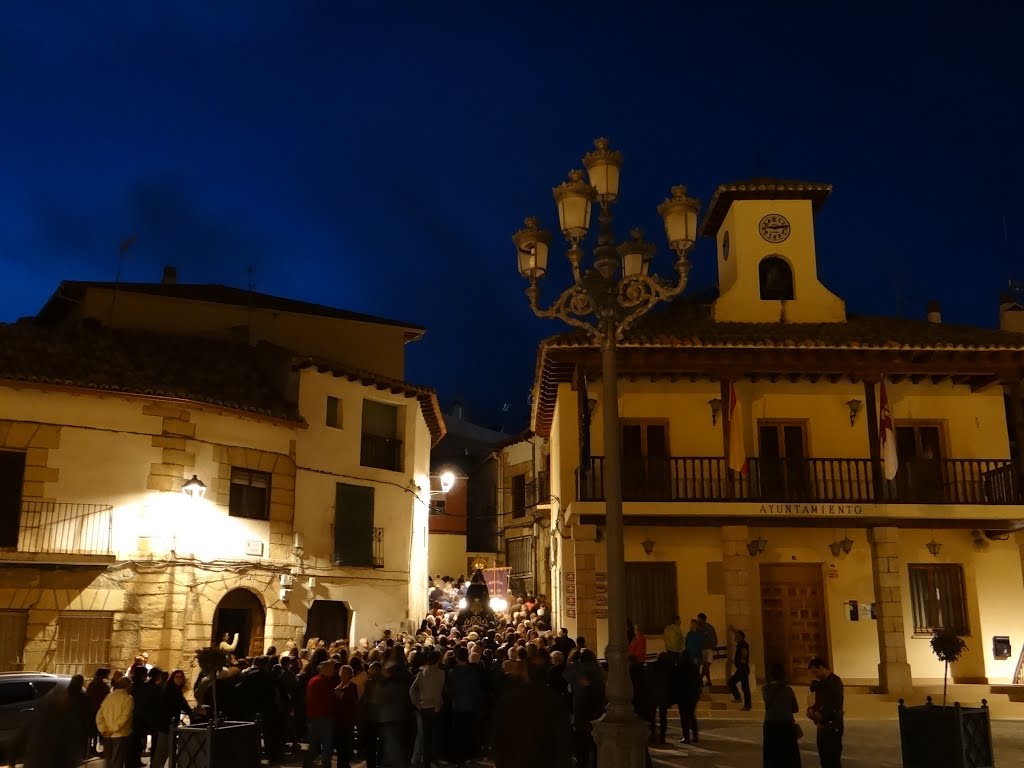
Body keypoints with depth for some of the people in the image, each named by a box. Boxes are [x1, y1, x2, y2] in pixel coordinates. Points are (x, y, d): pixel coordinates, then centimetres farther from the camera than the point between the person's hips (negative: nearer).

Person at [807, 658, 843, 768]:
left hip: (833, 725, -9)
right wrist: (812, 710, 1)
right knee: (824, 757, 12)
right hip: (822, 725, 9)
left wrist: (822, 714, -20)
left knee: (833, 758, -6)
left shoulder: (835, 681, -13)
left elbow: (837, 704, -19)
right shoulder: (821, 682, 14)